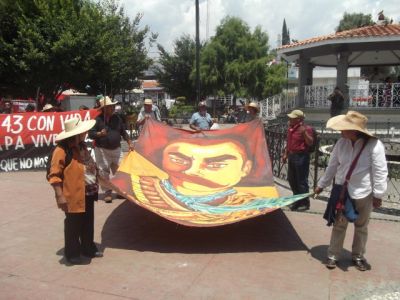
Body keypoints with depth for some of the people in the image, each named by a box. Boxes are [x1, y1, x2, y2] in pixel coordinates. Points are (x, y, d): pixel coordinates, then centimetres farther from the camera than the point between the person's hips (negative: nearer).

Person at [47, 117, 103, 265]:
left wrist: (95, 183, 22)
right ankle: (72, 253, 23)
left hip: (88, 194, 8)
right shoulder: (62, 150, -19)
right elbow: (54, 175, -21)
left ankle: (88, 248, 35)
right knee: (73, 226, 6)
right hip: (74, 196, -8)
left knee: (88, 223, 19)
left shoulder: (81, 146, 9)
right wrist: (60, 196, -23)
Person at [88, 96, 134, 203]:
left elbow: (123, 132, 14)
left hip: (116, 149, 4)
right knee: (104, 171, -2)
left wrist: (129, 143, 9)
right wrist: (99, 134, -28)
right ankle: (107, 192, 10)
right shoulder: (97, 119, -8)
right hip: (102, 150, -4)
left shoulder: (117, 118, 7)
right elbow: (90, 134, -10)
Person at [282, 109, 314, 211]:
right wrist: (285, 154, 18)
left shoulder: (306, 128, -12)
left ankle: (305, 203, 12)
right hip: (292, 156, 9)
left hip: (301, 156, -9)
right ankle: (297, 200, 33)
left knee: (302, 181, -2)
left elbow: (310, 143, -19)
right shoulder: (291, 128, 11)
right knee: (291, 179, 17)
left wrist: (304, 132, -28)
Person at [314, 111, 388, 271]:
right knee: (339, 225, 11)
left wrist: (378, 194, -12)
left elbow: (380, 171, -14)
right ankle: (333, 255, 24)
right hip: (342, 191, 3)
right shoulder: (341, 143, -6)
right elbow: (332, 166, 5)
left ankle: (358, 256, 34)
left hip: (363, 193, -2)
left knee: (361, 227, 16)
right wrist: (322, 184, 11)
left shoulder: (374, 145, -19)